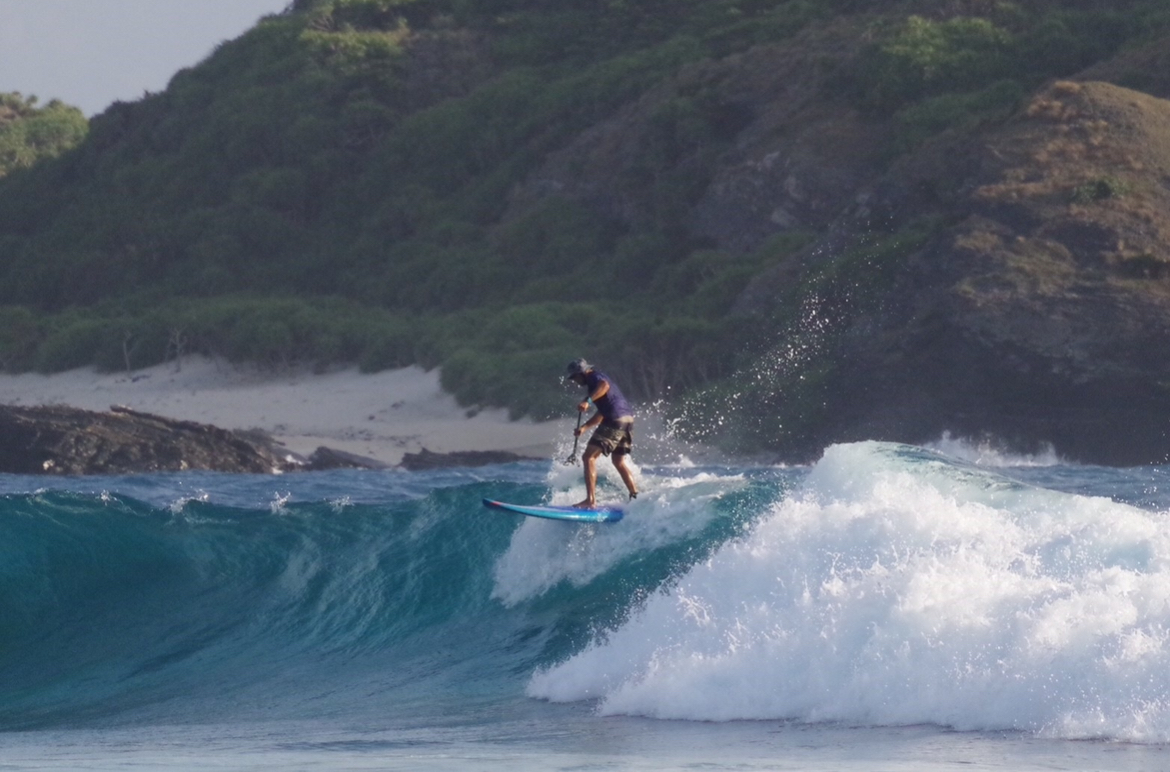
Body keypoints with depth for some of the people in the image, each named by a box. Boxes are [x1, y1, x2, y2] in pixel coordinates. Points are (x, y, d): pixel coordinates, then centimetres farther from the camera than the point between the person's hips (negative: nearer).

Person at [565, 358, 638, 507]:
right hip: (627, 418, 10)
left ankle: (591, 500, -19)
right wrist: (584, 427, 27)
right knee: (619, 462, 24)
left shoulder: (593, 377, 1)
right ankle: (636, 497, 24)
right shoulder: (599, 378, 30)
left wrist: (588, 401, -33)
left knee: (589, 456, -10)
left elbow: (604, 386, -24)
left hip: (615, 420, -10)